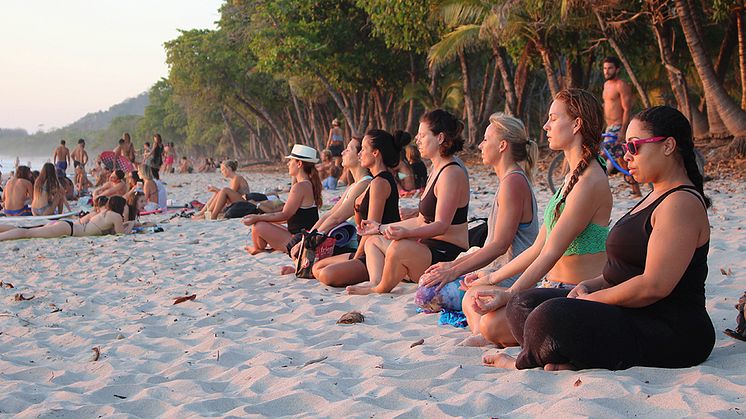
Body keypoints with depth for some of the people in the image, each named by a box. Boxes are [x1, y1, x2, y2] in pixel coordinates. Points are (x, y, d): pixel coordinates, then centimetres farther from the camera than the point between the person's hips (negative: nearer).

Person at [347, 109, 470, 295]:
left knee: (400, 247, -38)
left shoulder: (452, 173, -16)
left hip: (448, 256, -12)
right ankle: (375, 282, -11)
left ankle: (381, 289, -9)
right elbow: (422, 221, 20)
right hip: (431, 248, 12)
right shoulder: (436, 171, 17)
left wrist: (406, 233, -39)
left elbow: (441, 225, -23)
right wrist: (381, 227, 26)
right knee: (373, 241, 19)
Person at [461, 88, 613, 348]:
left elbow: (551, 253, -21)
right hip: (552, 287, 10)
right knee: (473, 299, 1)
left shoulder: (590, 182, -17)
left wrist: (509, 294, -24)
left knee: (492, 323, -25)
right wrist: (493, 278, 19)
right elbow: (539, 247, 18)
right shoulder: (572, 178, 16)